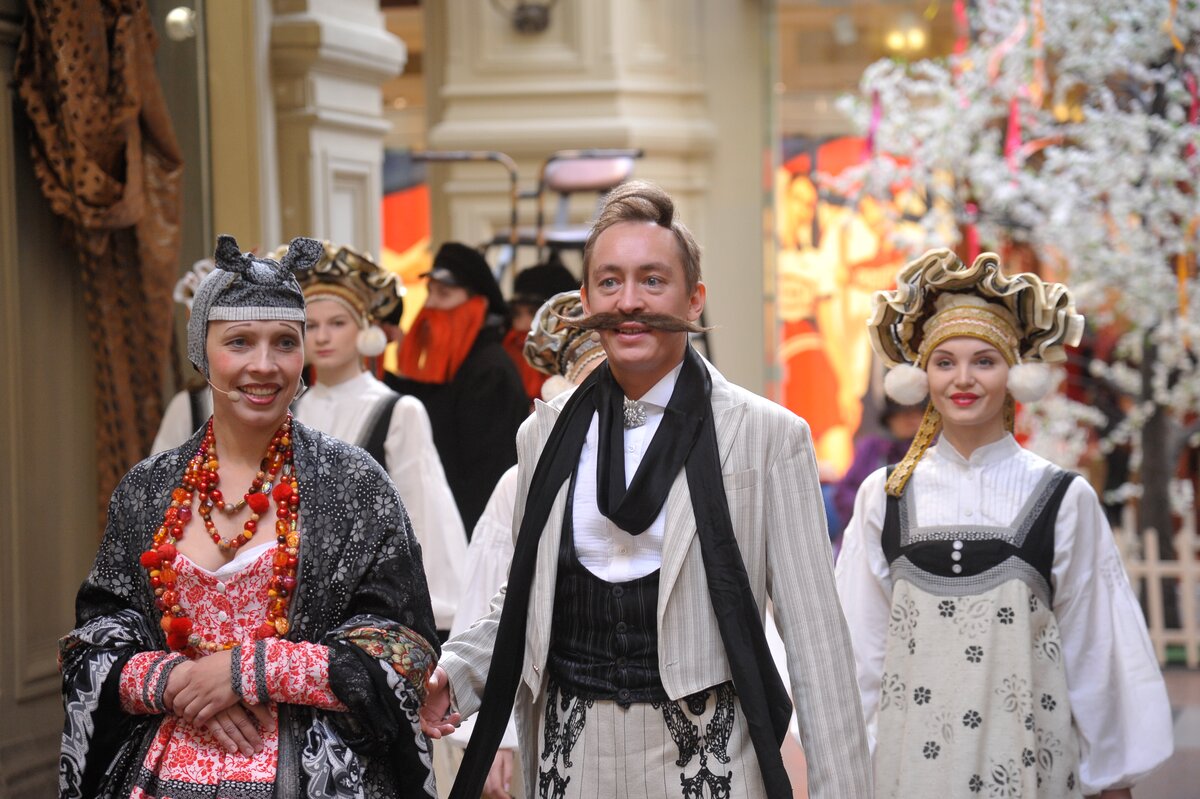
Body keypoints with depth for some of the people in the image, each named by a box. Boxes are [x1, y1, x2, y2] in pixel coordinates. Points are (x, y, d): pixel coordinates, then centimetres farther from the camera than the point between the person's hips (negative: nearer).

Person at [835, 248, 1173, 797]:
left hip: (1023, 750, -1)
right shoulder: (883, 496, 2)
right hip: (911, 750, 1)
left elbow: (1094, 653, 2)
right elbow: (860, 648, 7)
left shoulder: (1064, 500, -2)